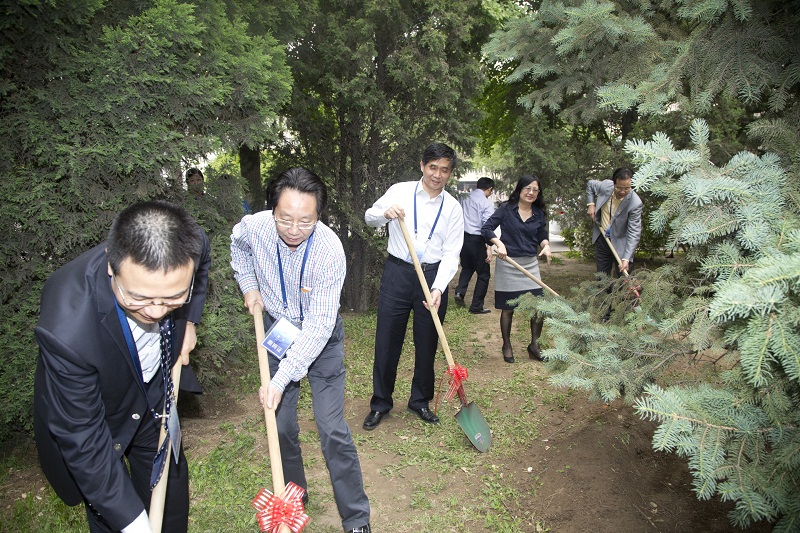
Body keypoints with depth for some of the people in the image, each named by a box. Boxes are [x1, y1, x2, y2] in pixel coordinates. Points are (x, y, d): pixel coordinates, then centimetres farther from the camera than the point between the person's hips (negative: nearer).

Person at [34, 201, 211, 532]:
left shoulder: (187, 249, -31)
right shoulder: (66, 329, -43)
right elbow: (81, 439, -30)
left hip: (155, 393, 4)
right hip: (88, 412, -4)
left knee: (171, 480, 23)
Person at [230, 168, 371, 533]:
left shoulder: (330, 250, -32)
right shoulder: (254, 227, -20)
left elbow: (318, 325, -30)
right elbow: (238, 244, 9)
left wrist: (281, 379, -32)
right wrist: (249, 285, -1)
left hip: (322, 337, -3)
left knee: (332, 430, -5)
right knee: (281, 425, 10)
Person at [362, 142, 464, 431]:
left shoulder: (453, 207, 3)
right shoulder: (400, 191, 1)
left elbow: (451, 253, -2)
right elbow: (369, 217, 4)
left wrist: (438, 288, -16)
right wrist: (386, 213, -20)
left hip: (433, 276, 1)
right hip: (397, 272, -1)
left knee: (427, 344, 11)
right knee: (387, 341, 5)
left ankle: (420, 401, 32)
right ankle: (380, 403, 23)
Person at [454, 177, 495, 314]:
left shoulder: (465, 200, 8)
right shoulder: (487, 204, -10)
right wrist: (489, 248, -18)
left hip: (463, 237, 6)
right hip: (477, 240, -6)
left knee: (467, 267, 28)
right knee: (483, 274, 8)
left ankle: (460, 291, 7)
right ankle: (476, 307, 11)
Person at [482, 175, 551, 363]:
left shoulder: (539, 214, 7)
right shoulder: (506, 208, -5)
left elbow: (542, 235, 17)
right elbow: (486, 228, -9)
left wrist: (546, 245, -5)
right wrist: (499, 243, -24)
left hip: (530, 265, 4)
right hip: (508, 264, -3)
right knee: (507, 309, 7)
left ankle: (534, 345, 20)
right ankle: (507, 346, 26)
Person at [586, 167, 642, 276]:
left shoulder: (635, 203, -26)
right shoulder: (606, 186, -15)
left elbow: (634, 233, -25)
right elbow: (590, 184, 10)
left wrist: (626, 259, -32)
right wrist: (591, 204, -3)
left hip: (621, 243, -4)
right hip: (601, 239, 4)